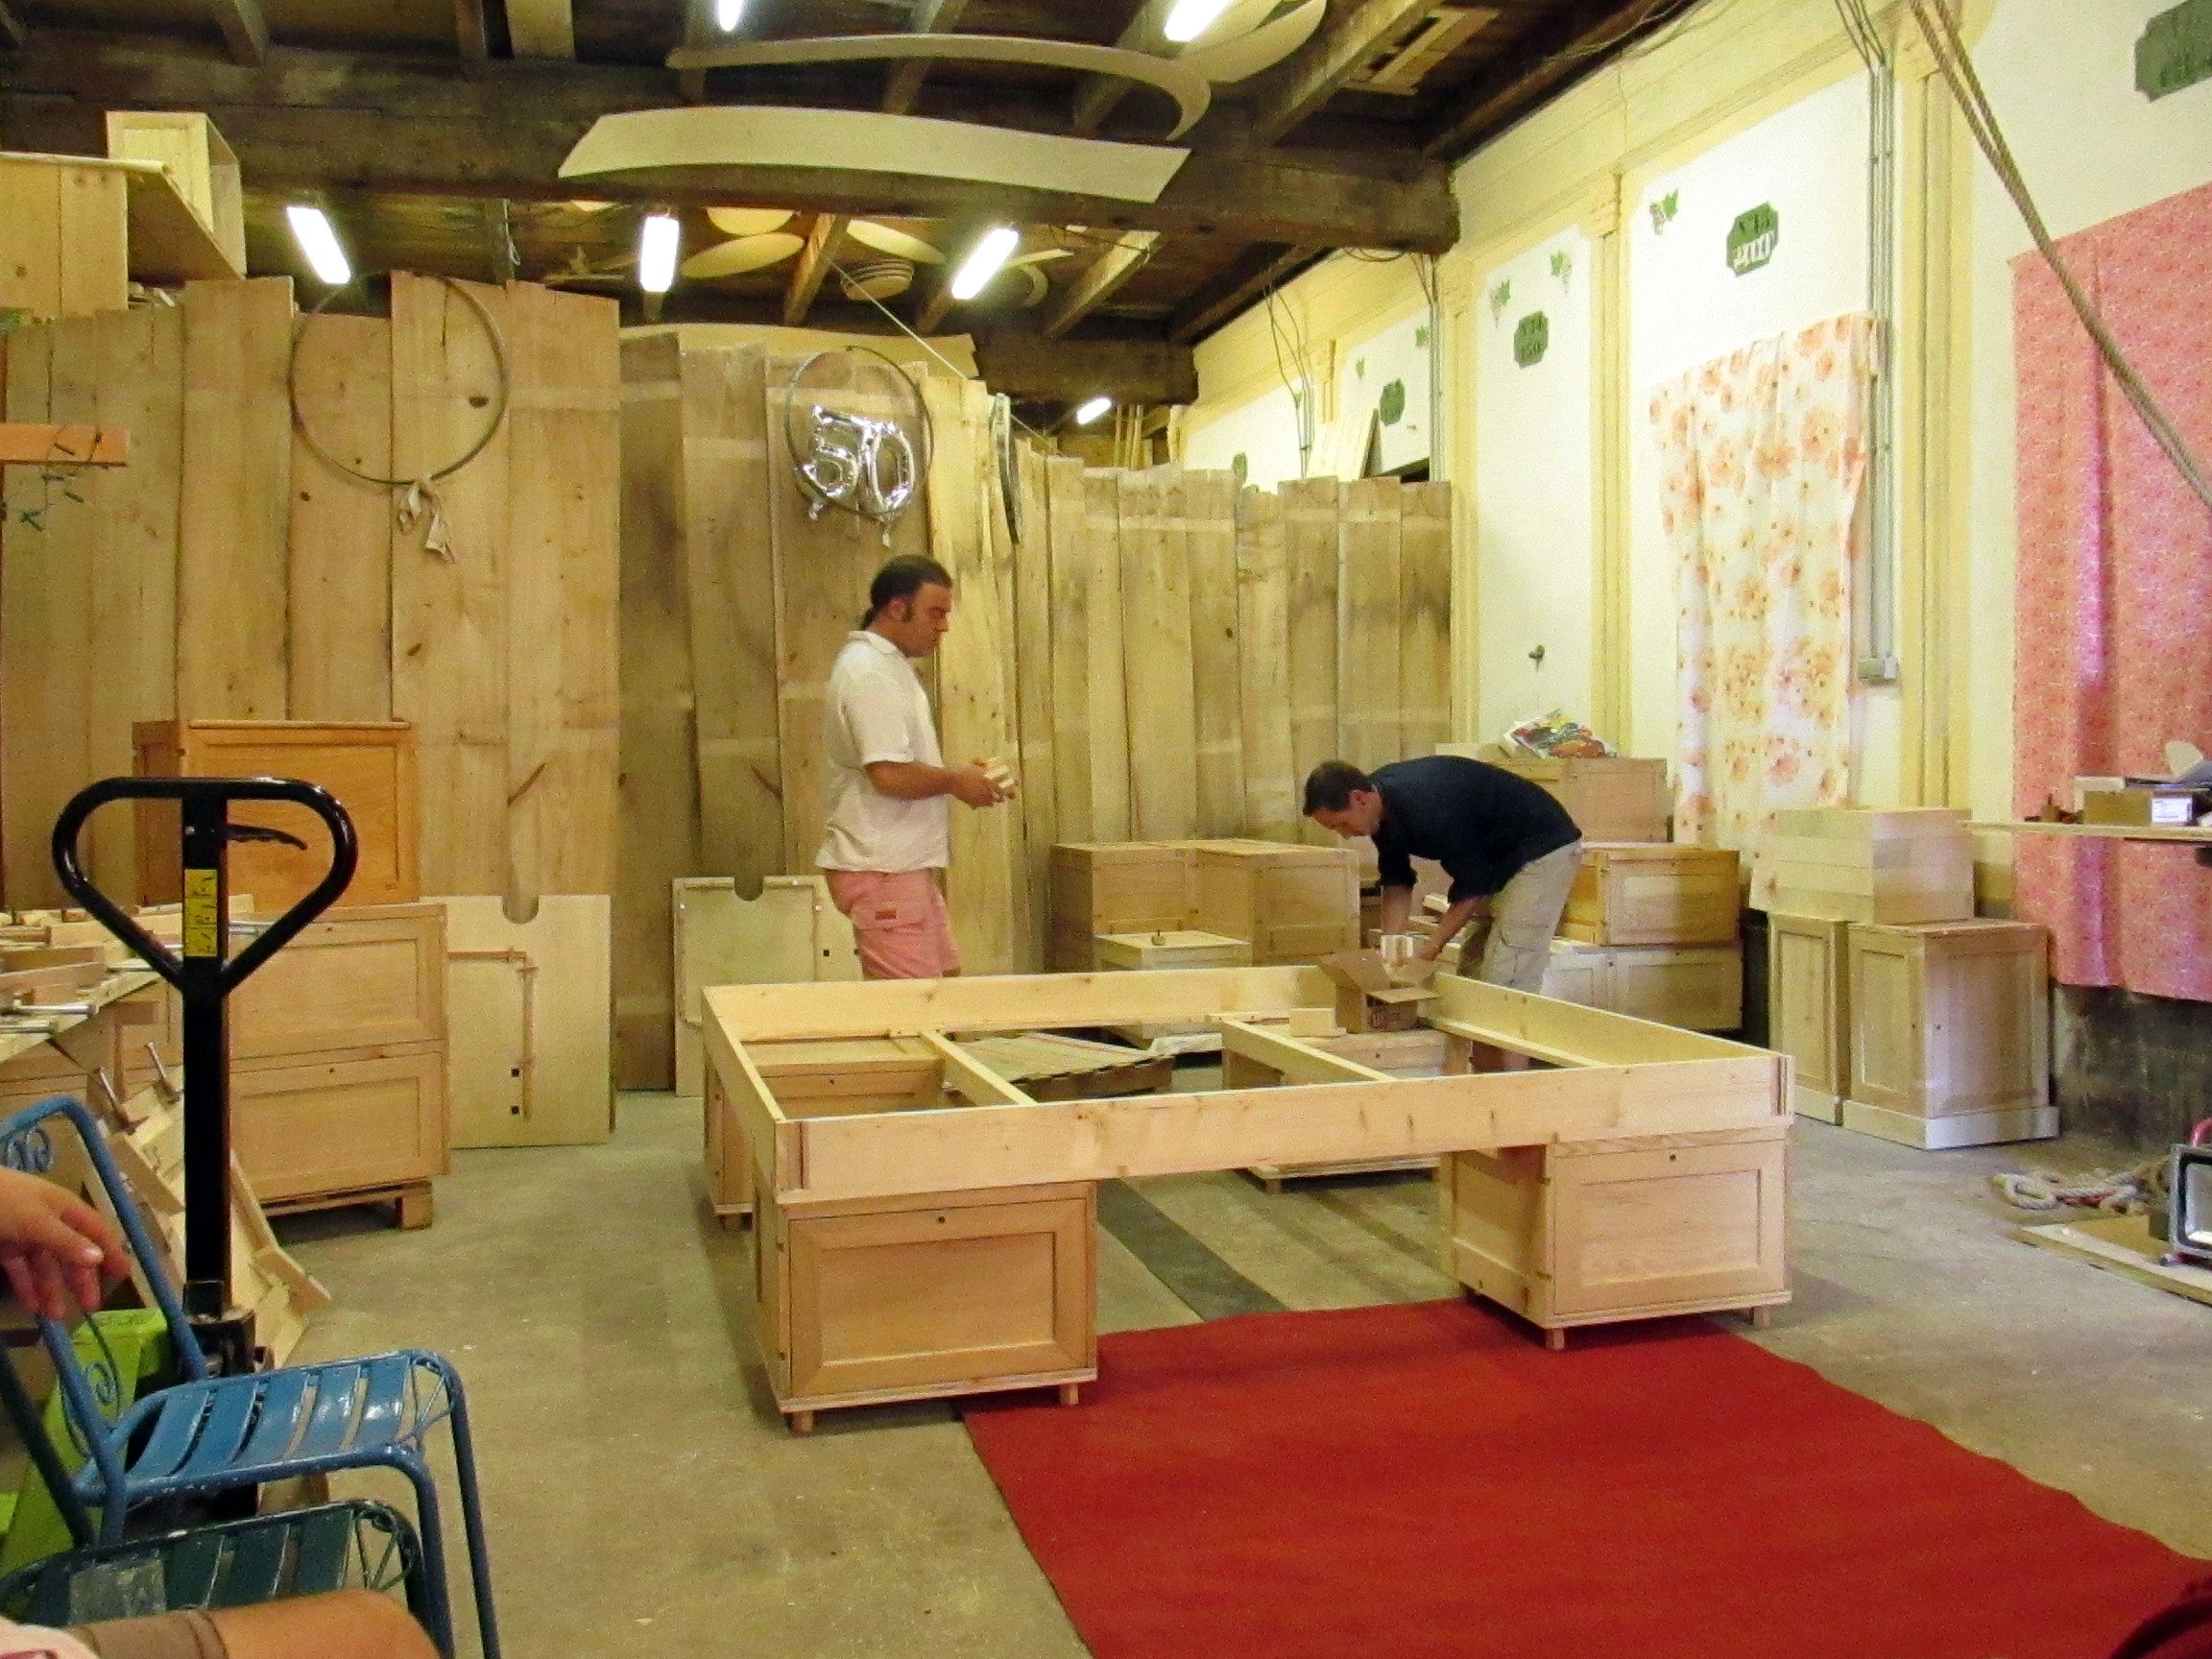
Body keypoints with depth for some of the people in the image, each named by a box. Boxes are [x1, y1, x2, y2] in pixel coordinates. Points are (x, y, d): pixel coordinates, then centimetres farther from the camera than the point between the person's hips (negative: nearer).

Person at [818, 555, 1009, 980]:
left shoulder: (891, 666, 17)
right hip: (883, 869, -11)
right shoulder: (867, 672, -17)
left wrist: (957, 776, 10)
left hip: (906, 864, 11)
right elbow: (888, 774, -25)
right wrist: (955, 780, -10)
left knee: (943, 981, 16)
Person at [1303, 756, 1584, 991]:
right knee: (1472, 973, 7)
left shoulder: (1426, 809, -33)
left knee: (1504, 980, -15)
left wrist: (1427, 953, -20)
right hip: (1499, 860, 10)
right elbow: (1397, 882, 3)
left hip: (1543, 851, -10)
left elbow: (1472, 888, -23)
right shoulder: (1382, 803, -4)